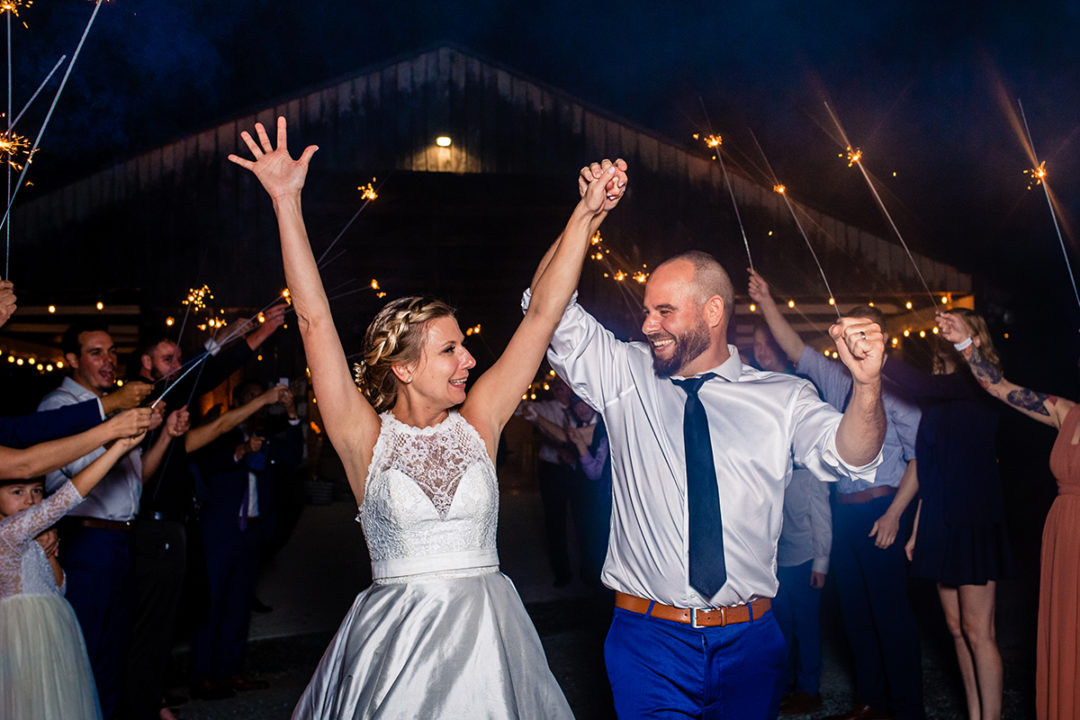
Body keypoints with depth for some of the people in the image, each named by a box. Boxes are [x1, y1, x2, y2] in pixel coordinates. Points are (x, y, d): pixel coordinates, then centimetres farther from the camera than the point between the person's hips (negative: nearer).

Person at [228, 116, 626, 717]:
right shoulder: (366, 438, -6)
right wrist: (287, 202, -15)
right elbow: (315, 321, -11)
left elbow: (543, 313, -2)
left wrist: (587, 214, -4)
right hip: (397, 640, -2)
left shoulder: (477, 425, 0)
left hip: (487, 632, 3)